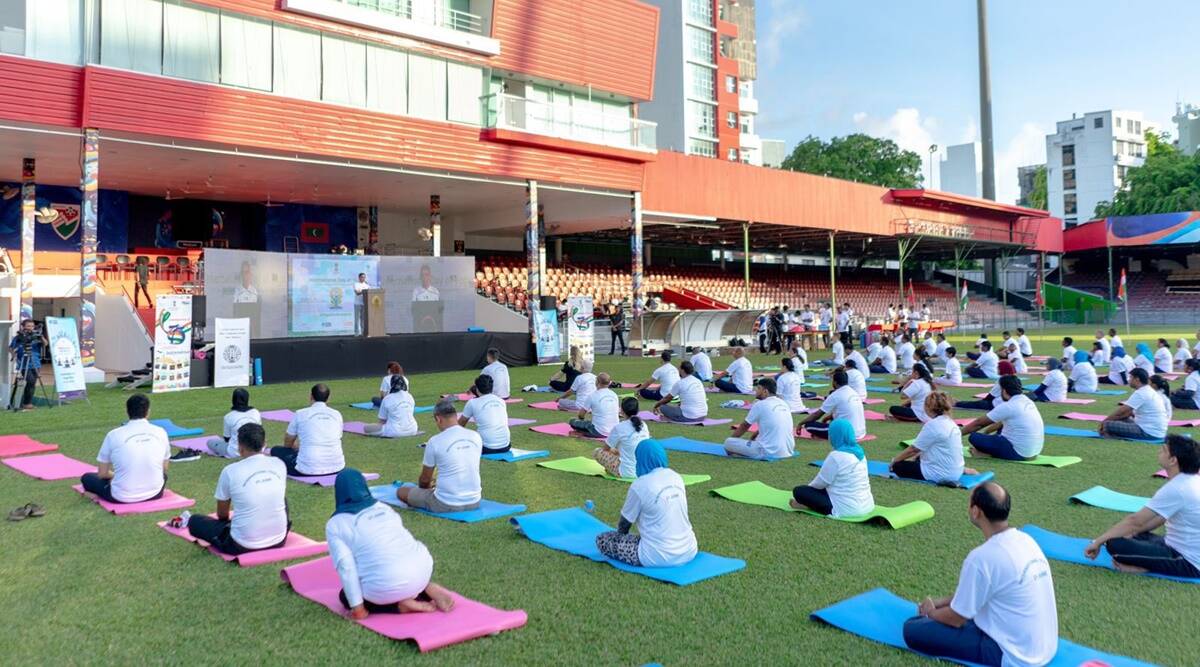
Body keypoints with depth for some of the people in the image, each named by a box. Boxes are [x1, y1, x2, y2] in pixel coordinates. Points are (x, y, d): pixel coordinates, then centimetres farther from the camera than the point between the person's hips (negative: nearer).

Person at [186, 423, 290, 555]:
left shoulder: (230, 471, -11)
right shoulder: (279, 465, -2)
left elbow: (222, 515, 4)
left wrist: (229, 519, 29)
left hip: (243, 545, -2)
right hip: (279, 540, 2)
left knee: (194, 521, 19)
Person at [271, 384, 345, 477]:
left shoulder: (300, 414, 0)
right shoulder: (337, 414, 7)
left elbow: (287, 444, 14)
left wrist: (295, 447, 40)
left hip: (308, 470, -3)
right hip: (336, 468, 3)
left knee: (276, 450, 18)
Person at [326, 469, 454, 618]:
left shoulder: (335, 524, 4)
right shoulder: (384, 508, 18)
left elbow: (346, 566, -6)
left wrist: (357, 607, -2)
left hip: (386, 589, -5)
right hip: (422, 569, 5)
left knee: (345, 597, 23)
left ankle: (400, 604, 1)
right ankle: (429, 589, 9)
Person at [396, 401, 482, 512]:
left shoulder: (435, 441, -15)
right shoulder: (476, 437, -3)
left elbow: (425, 480, -1)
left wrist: (424, 486, 24)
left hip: (446, 505, -2)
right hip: (474, 502, 2)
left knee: (401, 492, 16)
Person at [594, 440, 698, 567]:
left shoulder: (640, 485, -14)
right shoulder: (676, 477, 4)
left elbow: (624, 524, -2)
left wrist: (621, 537, 20)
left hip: (660, 557, -6)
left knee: (602, 539, 2)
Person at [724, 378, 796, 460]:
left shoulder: (760, 405, -8)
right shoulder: (783, 404, 11)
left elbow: (744, 426, 5)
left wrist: (731, 438, 21)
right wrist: (755, 434, 33)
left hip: (769, 452, -8)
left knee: (728, 442, -3)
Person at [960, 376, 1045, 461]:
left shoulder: (1007, 407, -15)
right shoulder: (1028, 402, 9)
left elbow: (979, 423, -6)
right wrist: (985, 432, 30)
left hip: (1019, 454, -9)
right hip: (1035, 452, 9)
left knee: (974, 437, -13)